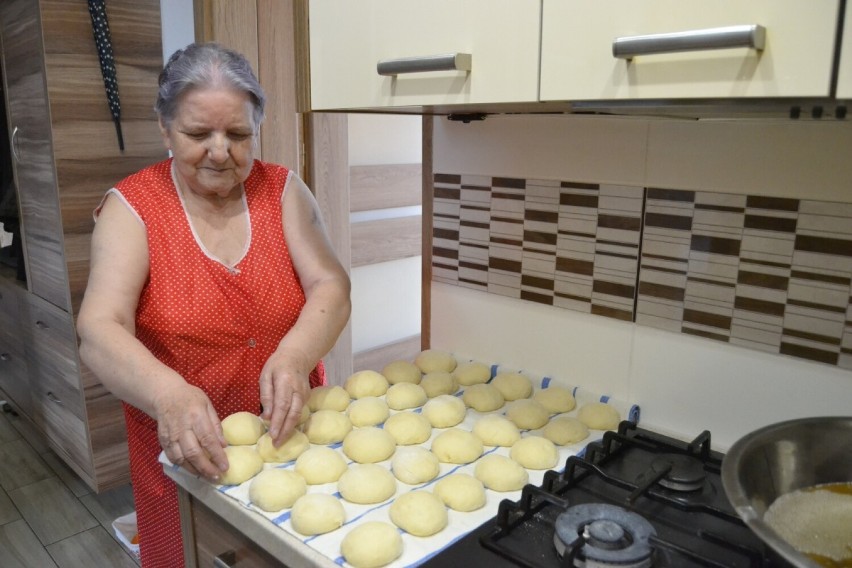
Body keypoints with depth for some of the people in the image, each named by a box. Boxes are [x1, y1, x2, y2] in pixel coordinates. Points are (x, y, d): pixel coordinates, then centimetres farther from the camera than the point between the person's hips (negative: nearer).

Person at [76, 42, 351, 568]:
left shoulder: (283, 191, -4)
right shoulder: (132, 207, -10)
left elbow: (331, 287, -13)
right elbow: (99, 333, -21)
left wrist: (294, 356, -34)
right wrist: (168, 395, -41)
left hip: (292, 432, 2)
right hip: (187, 453, -1)